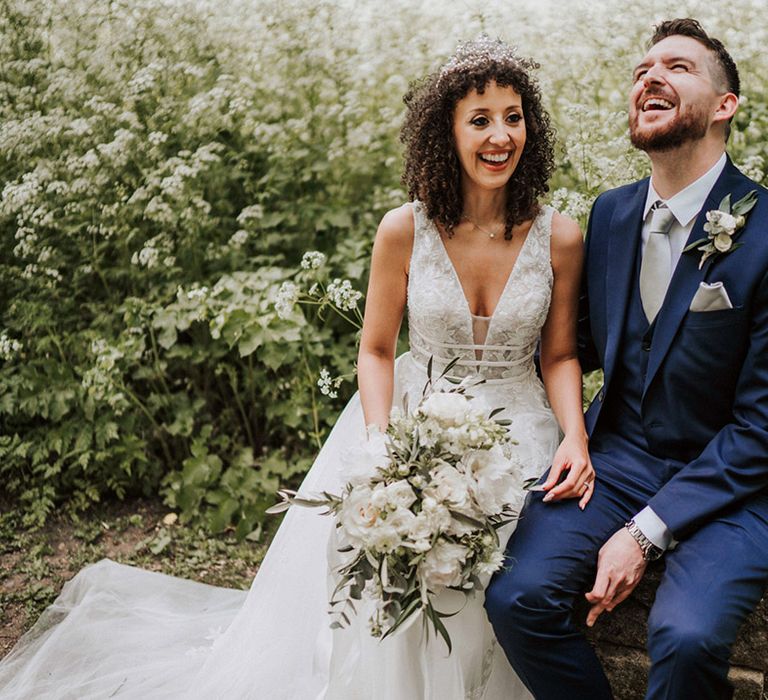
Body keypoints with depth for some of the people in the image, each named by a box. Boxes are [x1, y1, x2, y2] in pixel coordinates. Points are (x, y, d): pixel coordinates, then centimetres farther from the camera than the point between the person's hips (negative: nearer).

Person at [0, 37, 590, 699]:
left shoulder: (559, 237, -5)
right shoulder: (404, 230, -8)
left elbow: (560, 354, 3)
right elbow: (376, 350, -2)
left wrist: (575, 438, -15)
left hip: (519, 426, 2)